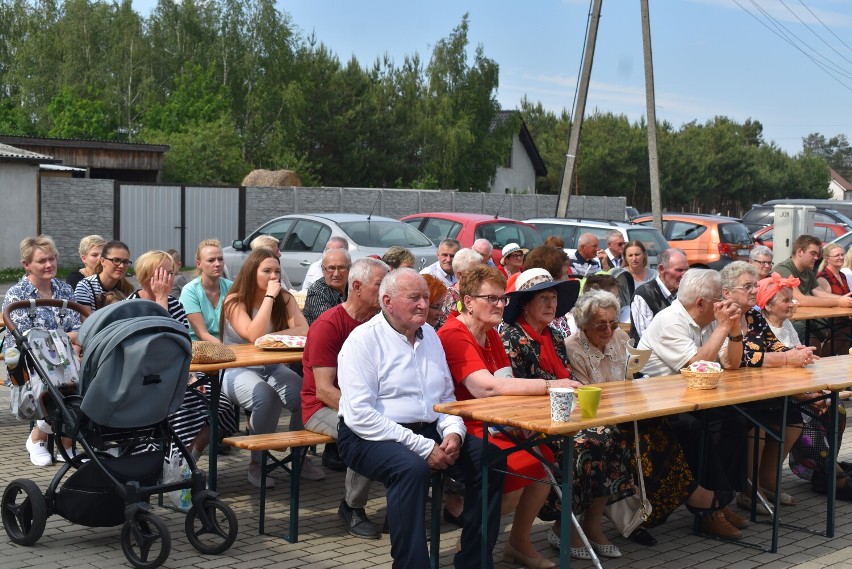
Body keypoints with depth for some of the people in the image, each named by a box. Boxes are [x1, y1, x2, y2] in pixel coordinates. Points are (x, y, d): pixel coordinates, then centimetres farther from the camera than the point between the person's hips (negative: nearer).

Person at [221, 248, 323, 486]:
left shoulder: (285, 298, 3)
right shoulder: (235, 302, -9)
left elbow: (303, 330, -11)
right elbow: (254, 335, -25)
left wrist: (269, 337, -20)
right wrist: (269, 297, -22)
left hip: (272, 368, 4)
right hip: (237, 370, -4)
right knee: (267, 397, -36)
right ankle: (257, 463, -17)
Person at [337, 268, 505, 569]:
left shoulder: (430, 335, 12)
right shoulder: (364, 339, -10)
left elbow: (446, 396, 19)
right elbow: (359, 414, -19)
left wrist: (453, 431, -5)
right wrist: (423, 447, -22)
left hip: (428, 430, 7)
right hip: (372, 437, -7)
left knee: (491, 458, -9)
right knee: (412, 467, -36)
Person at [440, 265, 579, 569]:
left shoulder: (491, 336, 13)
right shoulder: (453, 336, -16)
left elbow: (506, 386, 7)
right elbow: (487, 387, -29)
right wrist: (550, 385, -32)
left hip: (496, 426, 9)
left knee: (545, 461, -6)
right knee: (517, 471, -24)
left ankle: (519, 541, 12)